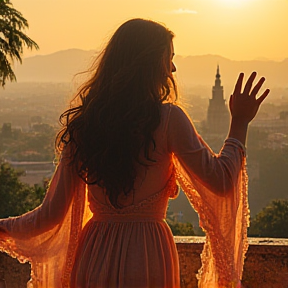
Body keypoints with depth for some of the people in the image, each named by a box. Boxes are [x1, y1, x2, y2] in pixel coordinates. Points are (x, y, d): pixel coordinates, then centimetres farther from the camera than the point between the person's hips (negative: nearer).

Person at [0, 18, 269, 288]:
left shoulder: (82, 122, 1)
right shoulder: (167, 118, -11)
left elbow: (52, 214, 2)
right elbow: (220, 182, -9)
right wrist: (240, 124, 4)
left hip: (94, 258, 4)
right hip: (148, 258, -3)